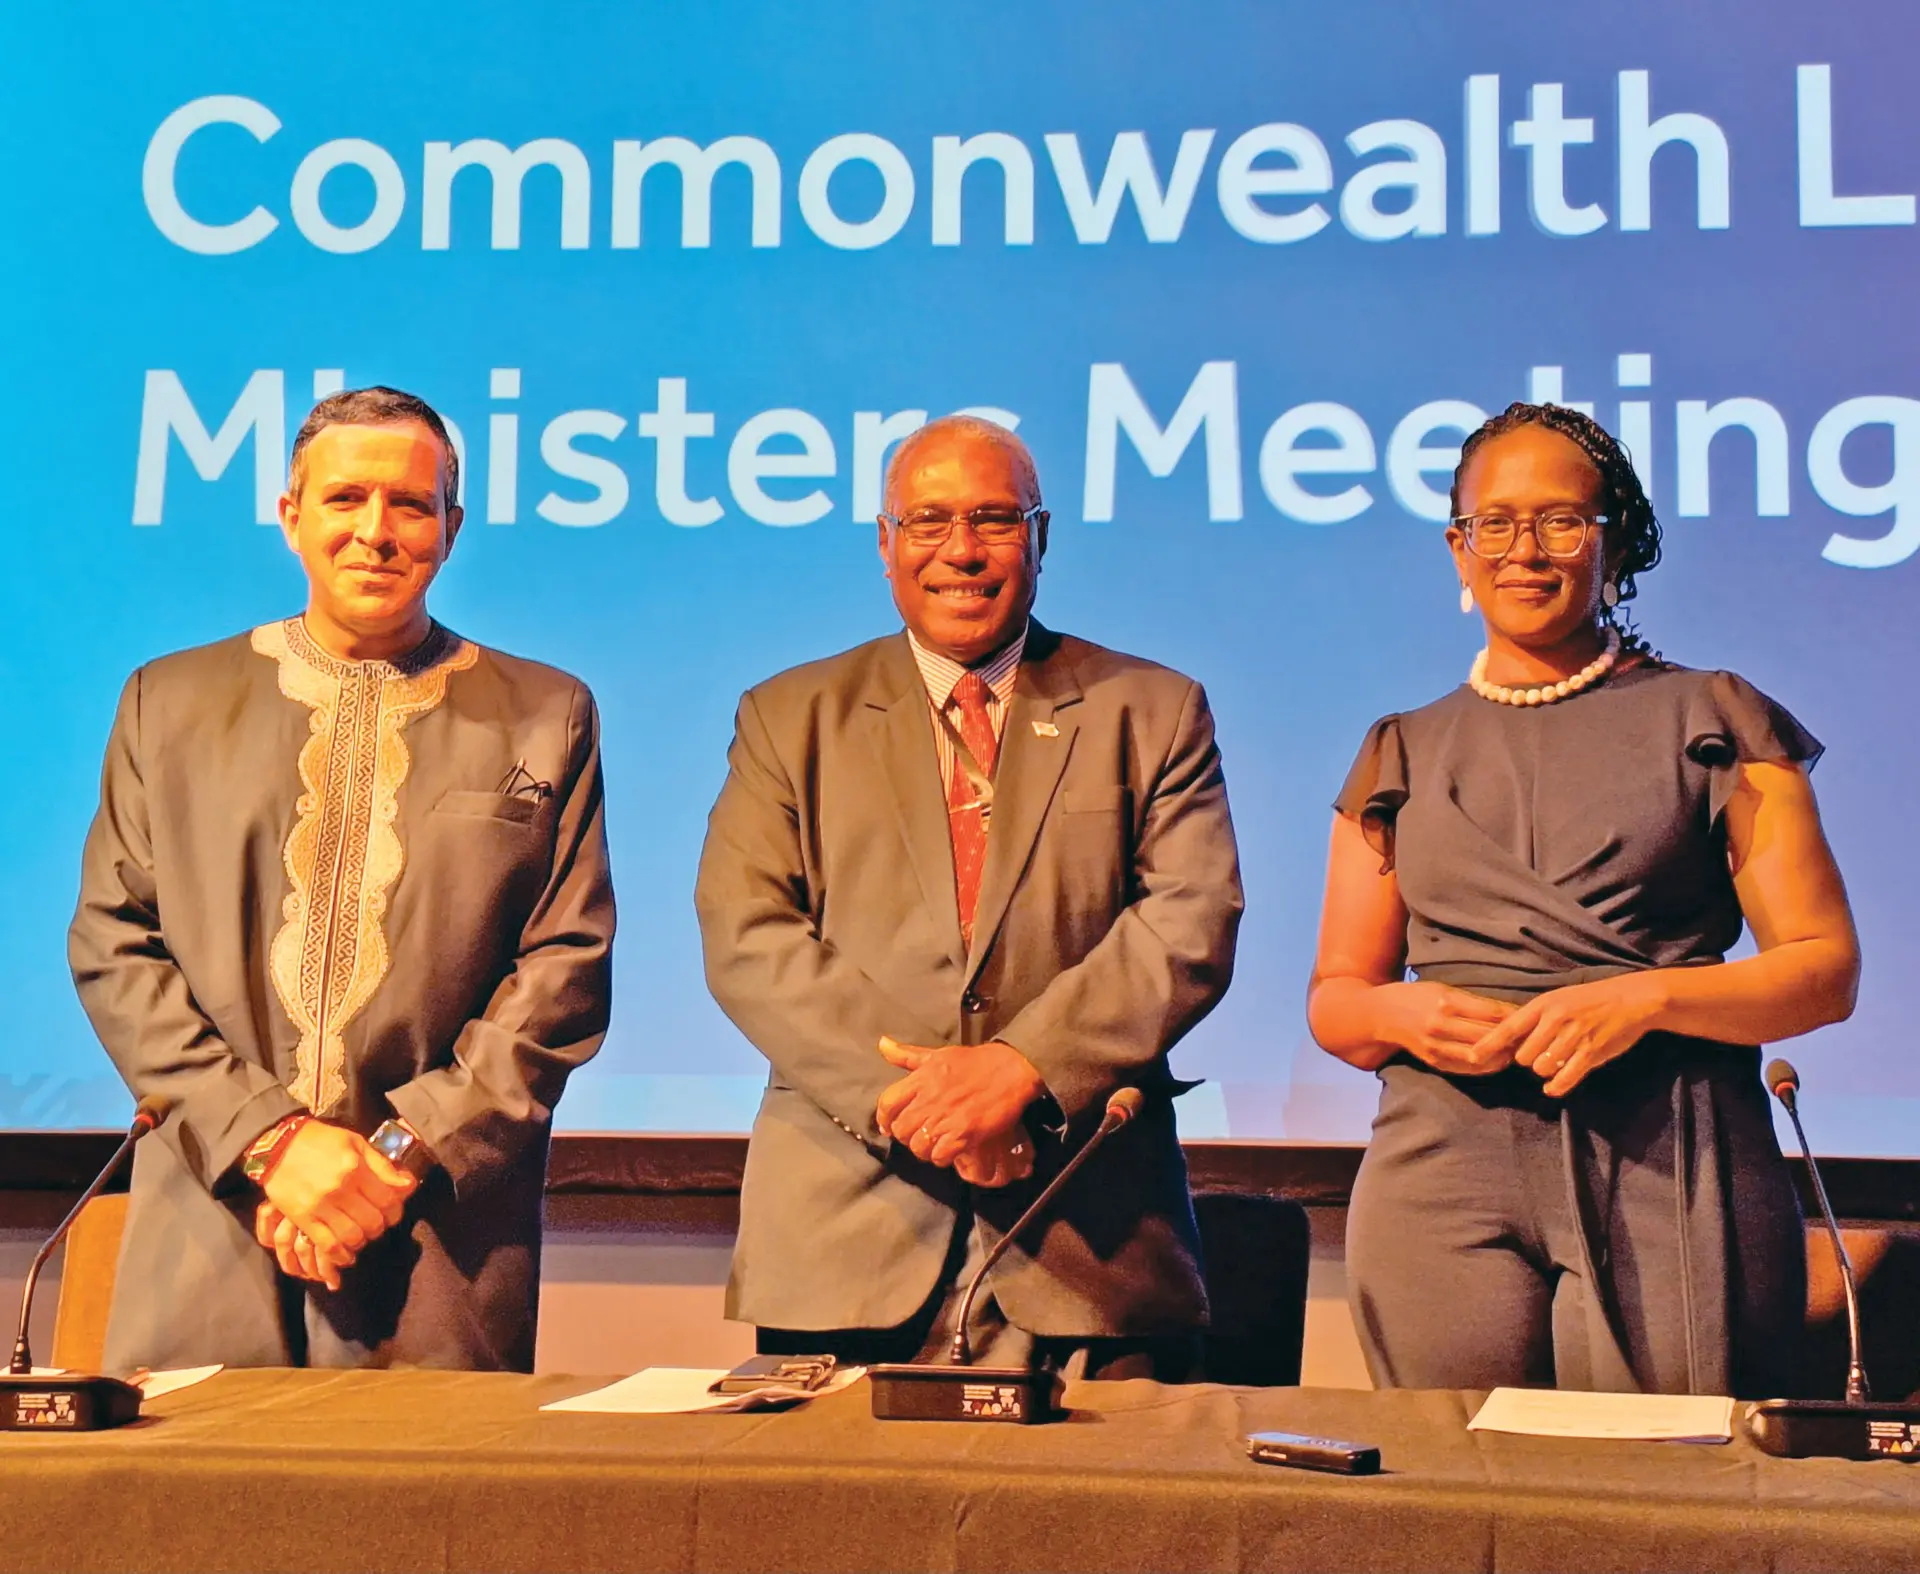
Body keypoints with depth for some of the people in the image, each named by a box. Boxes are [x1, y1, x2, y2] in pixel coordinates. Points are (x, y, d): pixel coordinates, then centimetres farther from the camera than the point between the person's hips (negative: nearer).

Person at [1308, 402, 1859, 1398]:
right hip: (1448, 1170, 2)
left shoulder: (1714, 721, 10)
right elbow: (1333, 998, 17)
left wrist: (1646, 998, -12)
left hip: (1674, 1173, -1)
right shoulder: (1402, 754, 18)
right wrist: (1403, 1014, -5)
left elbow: (1826, 970, 4)